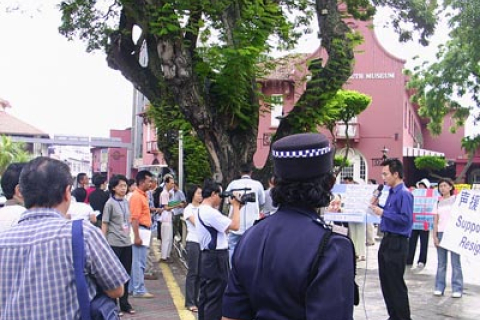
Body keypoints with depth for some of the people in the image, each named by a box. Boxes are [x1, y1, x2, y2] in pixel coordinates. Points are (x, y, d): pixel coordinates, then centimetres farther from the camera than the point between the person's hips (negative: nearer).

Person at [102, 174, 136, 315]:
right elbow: (104, 224, -7)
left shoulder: (126, 202, 9)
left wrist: (128, 236, 10)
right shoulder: (110, 203, -8)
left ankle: (124, 303, 22)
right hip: (114, 244, -6)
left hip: (127, 243, 6)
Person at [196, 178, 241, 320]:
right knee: (216, 298, -3)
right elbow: (235, 226, -18)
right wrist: (236, 206, -6)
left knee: (205, 296, 15)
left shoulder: (201, 210, 14)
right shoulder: (210, 212, -19)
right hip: (216, 257, -10)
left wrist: (235, 208, 11)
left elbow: (225, 227, 14)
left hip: (207, 257, 10)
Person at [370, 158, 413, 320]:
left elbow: (405, 219, -24)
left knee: (396, 283, -2)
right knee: (385, 282, 15)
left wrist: (383, 213, -20)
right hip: (387, 240, 10)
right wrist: (377, 206, 6)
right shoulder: (391, 192, 12)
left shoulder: (404, 194, -17)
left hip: (397, 243, -10)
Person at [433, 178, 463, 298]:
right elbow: (435, 221, 13)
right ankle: (439, 288, 10)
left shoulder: (456, 199, 3)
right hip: (441, 233, 4)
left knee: (455, 262, -3)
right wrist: (435, 236, 3)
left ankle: (457, 289, 1)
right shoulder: (438, 202, 14)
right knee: (441, 263, 6)